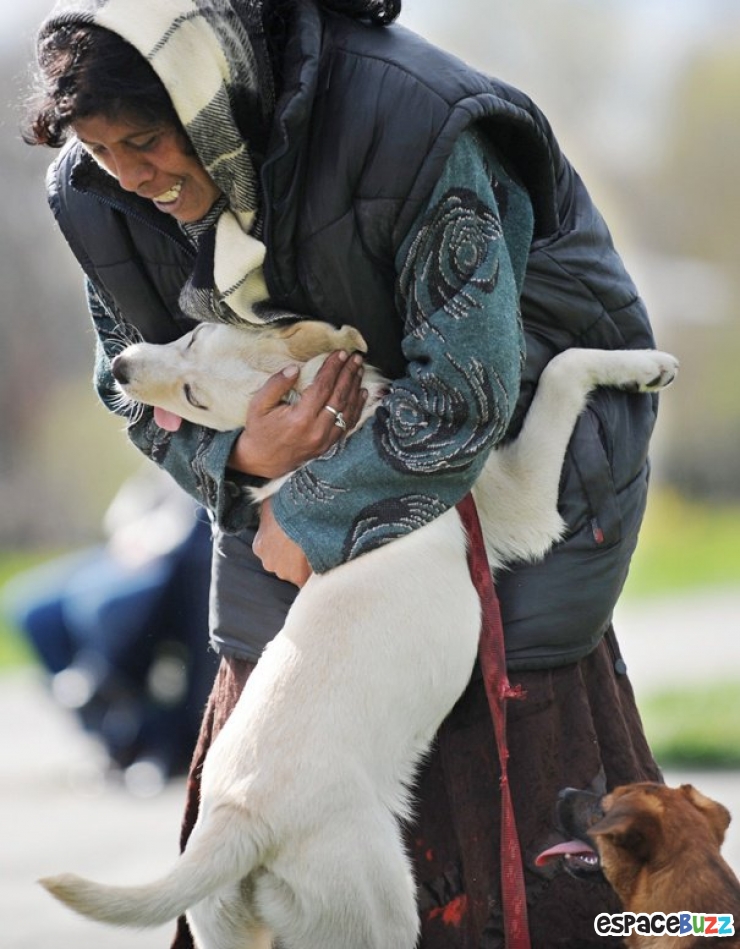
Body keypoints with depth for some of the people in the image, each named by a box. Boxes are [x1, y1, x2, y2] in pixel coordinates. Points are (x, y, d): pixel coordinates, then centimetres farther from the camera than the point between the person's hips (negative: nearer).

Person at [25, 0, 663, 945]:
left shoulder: (412, 123, -34)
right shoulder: (104, 193, -14)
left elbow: (467, 389, -31)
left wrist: (313, 517, -23)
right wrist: (236, 457, -24)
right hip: (305, 434, 5)